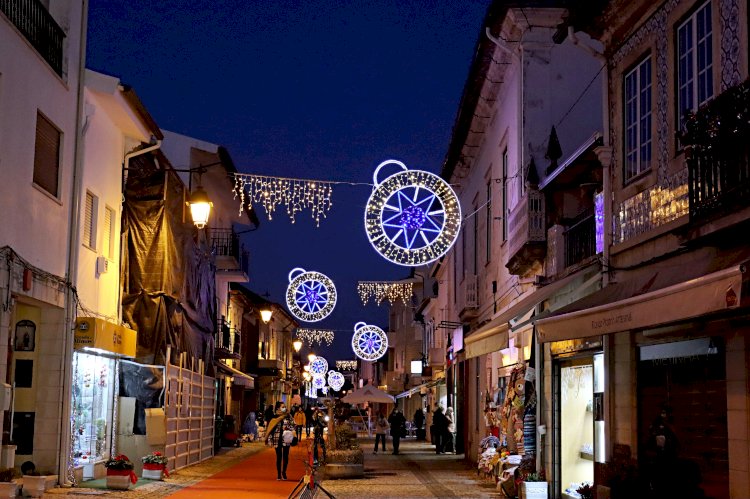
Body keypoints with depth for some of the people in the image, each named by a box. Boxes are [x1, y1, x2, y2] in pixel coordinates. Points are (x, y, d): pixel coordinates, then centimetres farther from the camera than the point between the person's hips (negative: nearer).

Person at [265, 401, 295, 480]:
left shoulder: (288, 416, 2)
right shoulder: (274, 418, 0)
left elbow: (293, 426, 2)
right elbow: (270, 429, 0)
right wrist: (270, 440, -4)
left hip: (286, 439, 1)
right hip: (277, 440, -1)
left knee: (285, 456, 4)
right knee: (279, 457, 5)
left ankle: (284, 472, 22)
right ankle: (278, 474, 13)